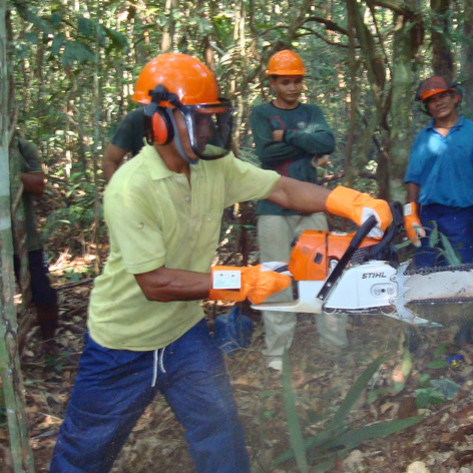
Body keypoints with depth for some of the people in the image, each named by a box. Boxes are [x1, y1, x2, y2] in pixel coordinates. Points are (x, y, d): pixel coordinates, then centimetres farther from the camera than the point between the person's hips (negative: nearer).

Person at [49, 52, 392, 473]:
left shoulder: (216, 167, -8)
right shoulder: (131, 188, -29)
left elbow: (283, 189, -8)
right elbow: (154, 283, -30)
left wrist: (352, 202, -22)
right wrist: (238, 282, -29)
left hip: (184, 332, 5)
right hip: (124, 344, -5)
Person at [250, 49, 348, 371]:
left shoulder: (312, 112, 13)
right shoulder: (261, 114, 5)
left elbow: (328, 142, -7)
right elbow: (266, 152, -13)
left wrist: (287, 136, -10)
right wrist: (308, 145, -7)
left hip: (310, 206, 3)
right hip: (274, 208, -3)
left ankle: (336, 345, 9)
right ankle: (278, 351, 6)